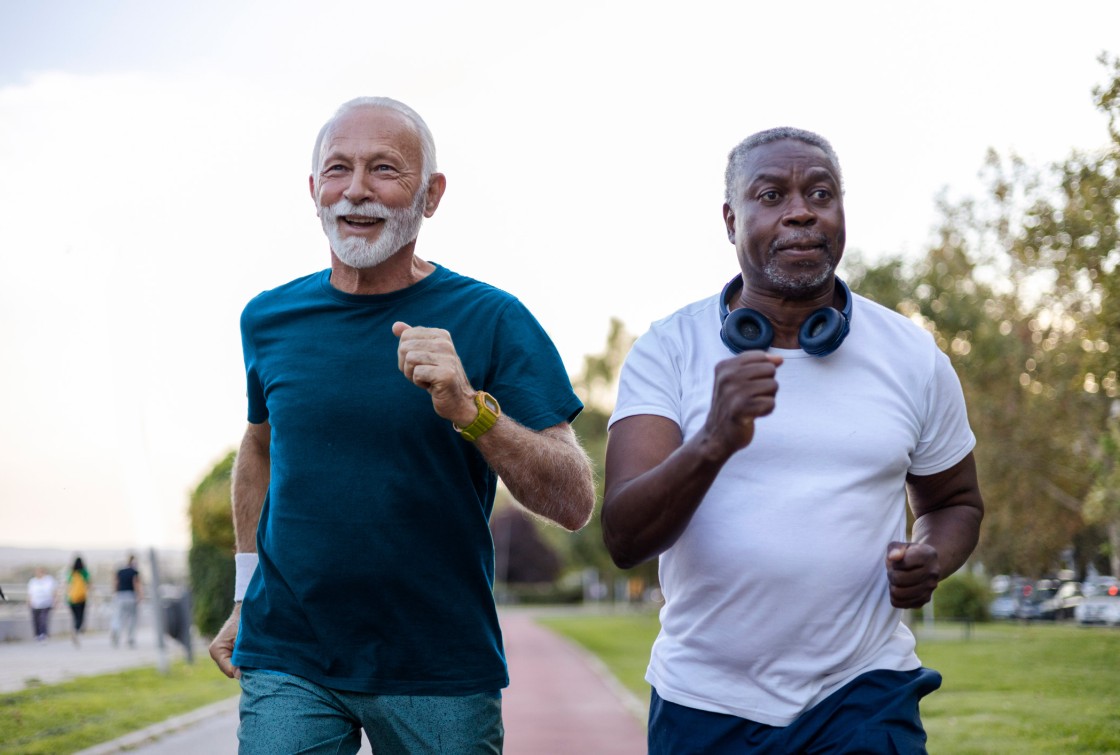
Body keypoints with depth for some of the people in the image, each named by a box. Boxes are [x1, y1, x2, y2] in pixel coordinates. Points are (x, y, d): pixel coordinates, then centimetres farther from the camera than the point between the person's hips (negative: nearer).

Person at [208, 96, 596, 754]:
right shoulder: (269, 319, 4)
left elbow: (575, 503, -13)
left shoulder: (492, 321, -7)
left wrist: (470, 410, -27)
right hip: (286, 663, 2)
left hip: (442, 676, -2)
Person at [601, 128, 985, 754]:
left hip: (862, 695, 0)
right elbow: (624, 538, -15)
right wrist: (714, 442, -33)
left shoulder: (916, 359, 2)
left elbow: (956, 502, 17)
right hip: (705, 699, 0)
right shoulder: (668, 350, -5)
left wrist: (931, 560, -6)